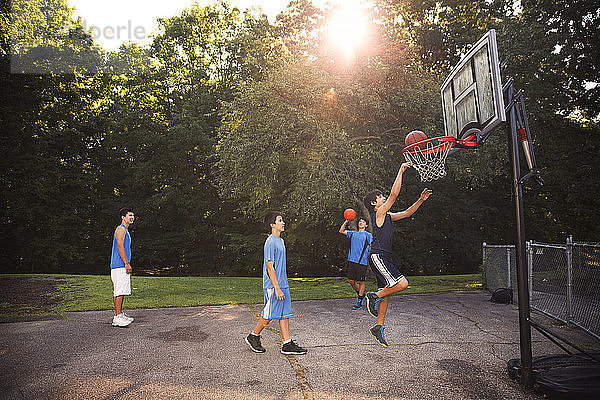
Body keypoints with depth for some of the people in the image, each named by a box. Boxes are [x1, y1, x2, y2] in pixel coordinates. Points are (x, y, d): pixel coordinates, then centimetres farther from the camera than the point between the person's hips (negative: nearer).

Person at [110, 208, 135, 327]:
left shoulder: (125, 230, 23)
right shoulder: (121, 229, -9)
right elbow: (120, 247, -18)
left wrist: (127, 266, 25)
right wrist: (126, 264, -21)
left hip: (122, 266, 11)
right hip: (119, 265, -11)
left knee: (118, 291, 13)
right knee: (120, 291, -12)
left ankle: (120, 314, 18)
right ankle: (118, 316, -13)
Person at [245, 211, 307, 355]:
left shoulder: (280, 241, 14)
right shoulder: (270, 242, -15)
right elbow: (269, 267, -19)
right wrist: (277, 288, -21)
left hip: (283, 284, 9)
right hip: (272, 286, -9)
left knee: (285, 314, 8)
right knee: (269, 314, 1)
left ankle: (287, 344, 13)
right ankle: (253, 337, 21)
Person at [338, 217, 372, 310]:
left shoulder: (368, 235, 4)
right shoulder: (353, 233, 18)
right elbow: (341, 231, 18)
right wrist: (346, 221, 9)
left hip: (362, 262, -5)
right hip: (352, 260, 5)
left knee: (361, 282, -1)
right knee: (351, 281, 6)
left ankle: (359, 302, 8)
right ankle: (360, 294, 28)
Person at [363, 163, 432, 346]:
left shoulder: (387, 216, 19)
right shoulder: (379, 213, -6)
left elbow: (407, 213, 25)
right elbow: (394, 194, -13)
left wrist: (421, 200, 13)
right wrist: (401, 171, -8)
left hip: (384, 258, 9)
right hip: (378, 257, -9)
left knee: (386, 293, 10)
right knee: (402, 284, -18)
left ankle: (379, 327, 18)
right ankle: (374, 296, 0)